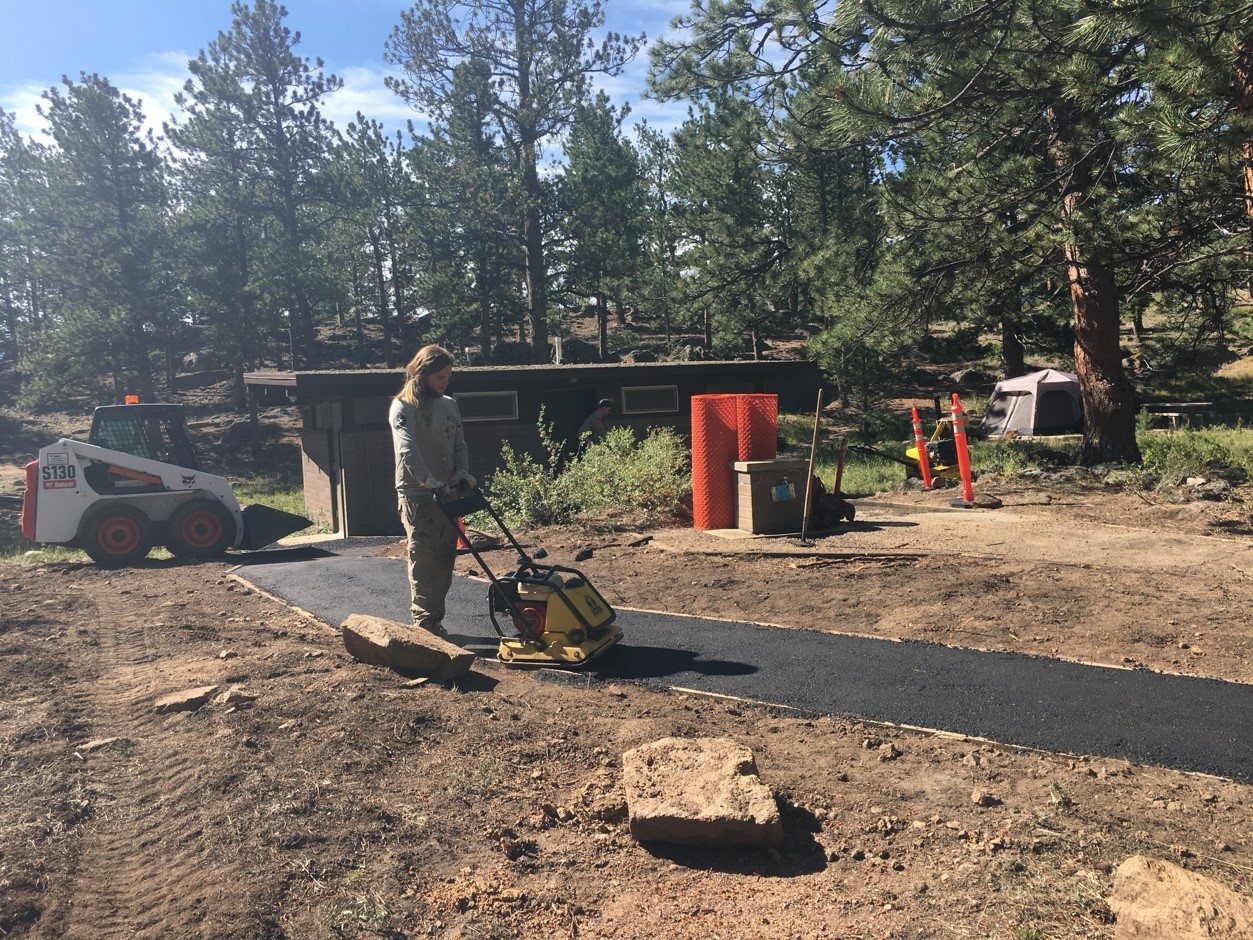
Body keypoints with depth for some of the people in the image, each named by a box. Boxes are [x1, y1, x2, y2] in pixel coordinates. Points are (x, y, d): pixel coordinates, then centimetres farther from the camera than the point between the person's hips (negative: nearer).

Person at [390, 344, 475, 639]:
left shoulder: (450, 405, 12)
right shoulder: (403, 408, -9)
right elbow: (408, 451, -22)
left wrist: (462, 474, -6)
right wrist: (432, 483, -34)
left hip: (447, 495, 7)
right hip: (417, 496, -6)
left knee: (445, 560, 9)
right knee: (423, 560, -7)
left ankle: (435, 620, 18)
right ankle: (424, 623, -2)